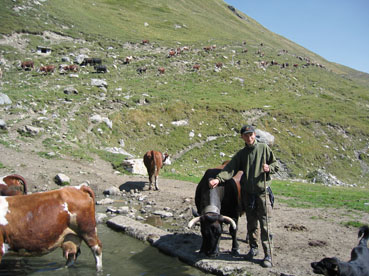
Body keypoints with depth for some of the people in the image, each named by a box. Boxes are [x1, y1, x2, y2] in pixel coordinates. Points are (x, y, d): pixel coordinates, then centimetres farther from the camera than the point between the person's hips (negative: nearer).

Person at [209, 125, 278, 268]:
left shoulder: (264, 148, -1)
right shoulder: (241, 154, 5)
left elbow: (275, 165, 4)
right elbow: (230, 168, -6)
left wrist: (269, 168, -19)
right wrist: (218, 178, -22)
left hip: (262, 191, -3)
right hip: (247, 192, 3)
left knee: (264, 224, -3)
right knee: (251, 223, 13)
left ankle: (267, 255, 5)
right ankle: (253, 248, 29)